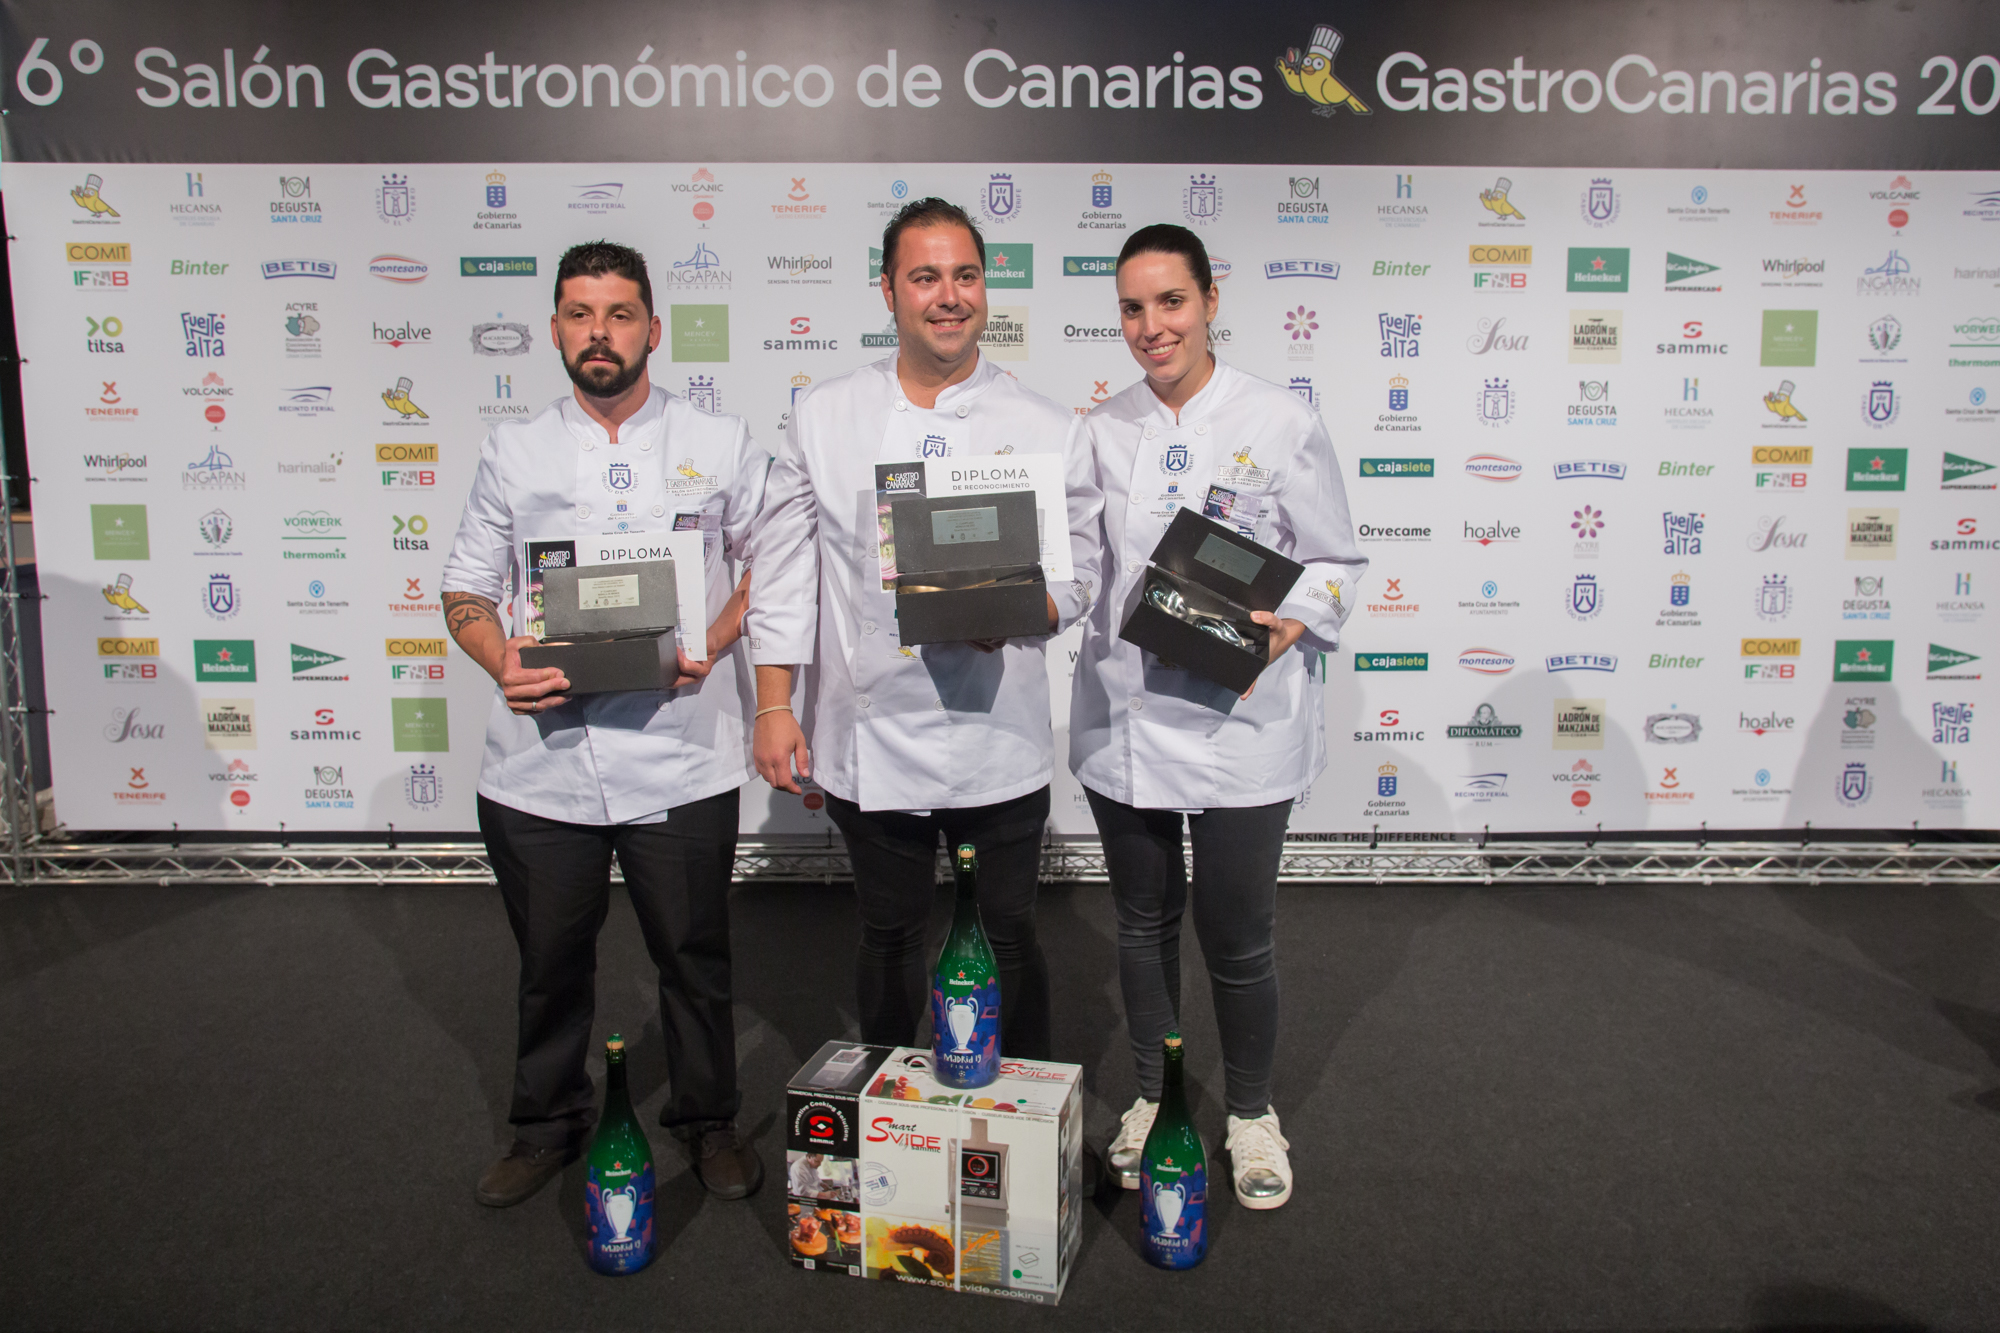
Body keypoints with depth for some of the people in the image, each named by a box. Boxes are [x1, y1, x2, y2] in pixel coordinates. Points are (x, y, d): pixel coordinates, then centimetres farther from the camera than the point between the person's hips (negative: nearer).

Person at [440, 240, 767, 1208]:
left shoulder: (719, 444, 4)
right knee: (550, 958, 15)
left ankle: (707, 1120, 32)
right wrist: (503, 665, -10)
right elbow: (466, 592, 10)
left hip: (680, 758, -1)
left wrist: (714, 641, -10)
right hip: (540, 757, 2)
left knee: (694, 955, 10)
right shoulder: (513, 452, 8)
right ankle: (547, 1125, 36)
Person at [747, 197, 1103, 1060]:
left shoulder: (1048, 430, 1)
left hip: (999, 739, -1)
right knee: (890, 938, 16)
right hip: (868, 738, 1)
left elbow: (1076, 576, 4)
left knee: (1008, 938, 11)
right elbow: (782, 572, 6)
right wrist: (774, 706, 0)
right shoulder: (822, 417, 4)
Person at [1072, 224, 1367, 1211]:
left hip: (1239, 721, -3)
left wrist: (1294, 623, -19)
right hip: (1122, 720, 4)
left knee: (1237, 937, 5)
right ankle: (1151, 1097, 38)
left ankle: (1251, 1113, 31)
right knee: (1143, 925, 17)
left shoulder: (1280, 423, -5)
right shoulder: (1101, 433, 6)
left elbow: (1335, 560, -1)